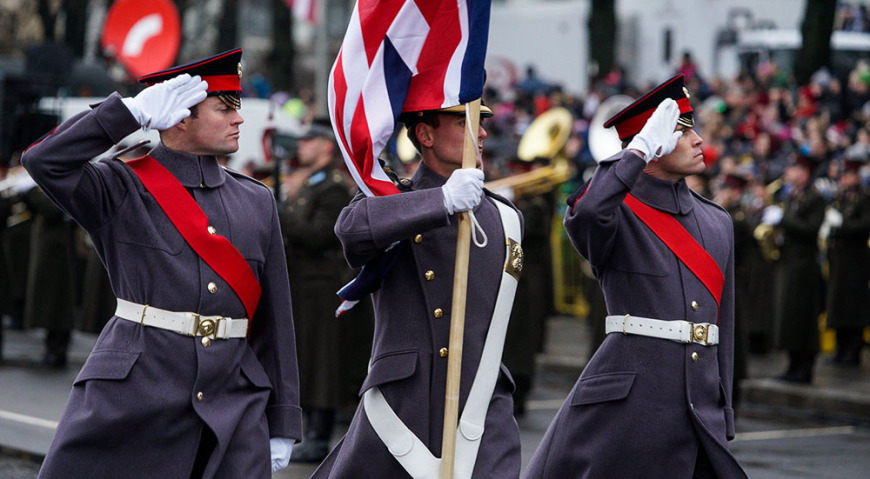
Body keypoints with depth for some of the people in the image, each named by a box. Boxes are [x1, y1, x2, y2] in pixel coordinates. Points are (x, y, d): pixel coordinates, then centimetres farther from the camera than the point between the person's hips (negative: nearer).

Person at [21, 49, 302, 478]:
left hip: (235, 411, 4)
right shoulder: (122, 189, 2)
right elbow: (43, 161, -16)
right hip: (132, 398, -3)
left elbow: (274, 319, 14)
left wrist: (282, 425, 12)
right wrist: (135, 110, -12)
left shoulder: (257, 203, 14)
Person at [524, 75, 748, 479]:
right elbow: (583, 215, -29)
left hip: (701, 411, 6)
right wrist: (643, 147, -20)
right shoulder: (619, 215, -2)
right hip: (627, 406, -5)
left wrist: (723, 415, 17)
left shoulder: (717, 223, 16)